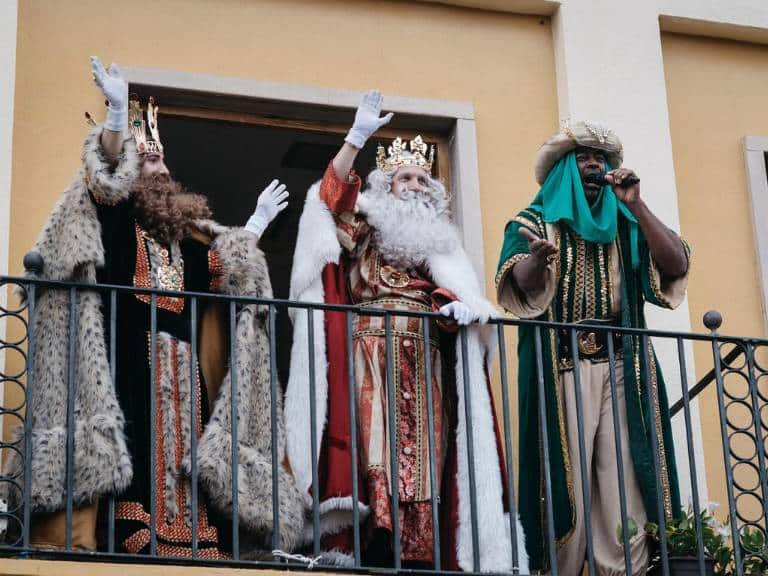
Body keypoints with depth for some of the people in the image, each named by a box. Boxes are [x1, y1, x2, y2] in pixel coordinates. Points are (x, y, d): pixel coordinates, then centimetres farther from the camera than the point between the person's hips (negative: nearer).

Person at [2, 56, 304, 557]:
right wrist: (119, 112, -24)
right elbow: (108, 171, -11)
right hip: (130, 356, -6)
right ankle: (128, 542, -21)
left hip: (181, 364, 6)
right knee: (136, 451, -16)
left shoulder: (187, 231, 25)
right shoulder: (117, 212, 7)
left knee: (181, 447, -1)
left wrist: (259, 221, 33)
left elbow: (228, 260, 34)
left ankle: (186, 543, -4)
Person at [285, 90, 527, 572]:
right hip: (373, 357, -4)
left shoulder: (438, 241, 25)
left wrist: (455, 304, -12)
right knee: (375, 444, -18)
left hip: (425, 363, 4)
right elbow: (334, 193, -3)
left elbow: (452, 288, 12)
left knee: (422, 453, -5)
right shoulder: (364, 227, 14)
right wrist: (358, 137, -12)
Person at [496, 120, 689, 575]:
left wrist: (636, 205, 0)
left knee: (628, 489, -7)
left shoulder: (625, 224, 20)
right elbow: (519, 284, -6)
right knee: (566, 485, -10)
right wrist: (538, 257, -29)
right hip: (561, 366, -2)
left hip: (623, 368, 3)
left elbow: (676, 266, 5)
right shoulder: (535, 221, 11)